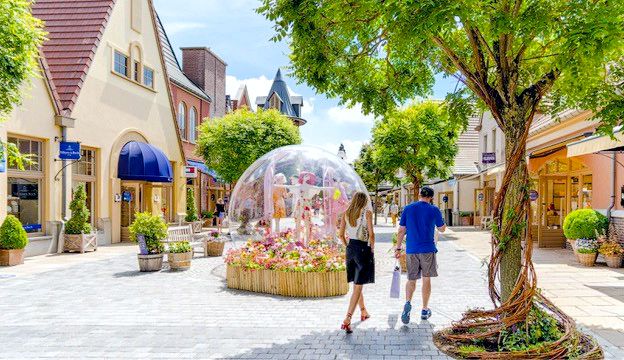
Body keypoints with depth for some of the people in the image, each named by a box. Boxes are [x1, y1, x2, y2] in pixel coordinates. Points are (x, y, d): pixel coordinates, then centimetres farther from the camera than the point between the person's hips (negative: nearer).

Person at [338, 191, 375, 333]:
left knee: (357, 283, 22)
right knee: (358, 286, -4)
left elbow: (341, 234, 4)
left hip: (350, 248, 6)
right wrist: (372, 249, -1)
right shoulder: (367, 213, -8)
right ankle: (347, 320, -13)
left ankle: (363, 312, 39)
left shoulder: (346, 214, 5)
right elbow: (371, 234, -13)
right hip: (363, 249, -6)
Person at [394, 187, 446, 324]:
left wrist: (398, 248, 10)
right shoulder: (434, 210, -3)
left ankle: (408, 302, -15)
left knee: (411, 279, 10)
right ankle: (425, 310, 17)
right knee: (426, 279, 11)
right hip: (428, 250, -1)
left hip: (411, 250, 2)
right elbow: (442, 229, 10)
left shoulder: (408, 209, 2)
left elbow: (401, 231, 3)